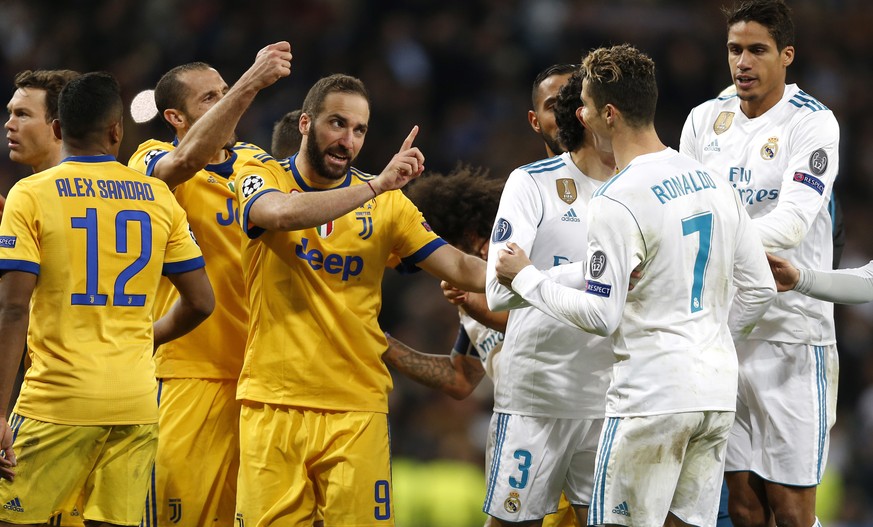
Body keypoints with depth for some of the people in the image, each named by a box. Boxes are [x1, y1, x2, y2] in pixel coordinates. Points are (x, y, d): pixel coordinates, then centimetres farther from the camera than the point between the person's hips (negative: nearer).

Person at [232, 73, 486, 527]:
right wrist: (375, 186, -23)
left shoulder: (386, 203, 10)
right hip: (272, 404, -2)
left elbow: (460, 268, 8)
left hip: (357, 409, 2)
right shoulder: (262, 182, 3)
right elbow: (282, 213, -21)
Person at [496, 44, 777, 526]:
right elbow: (760, 288, 13)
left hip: (651, 400, -7)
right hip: (718, 394, 7)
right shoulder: (710, 181, 10)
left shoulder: (616, 202, -14)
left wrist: (525, 277, -3)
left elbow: (601, 315, -14)